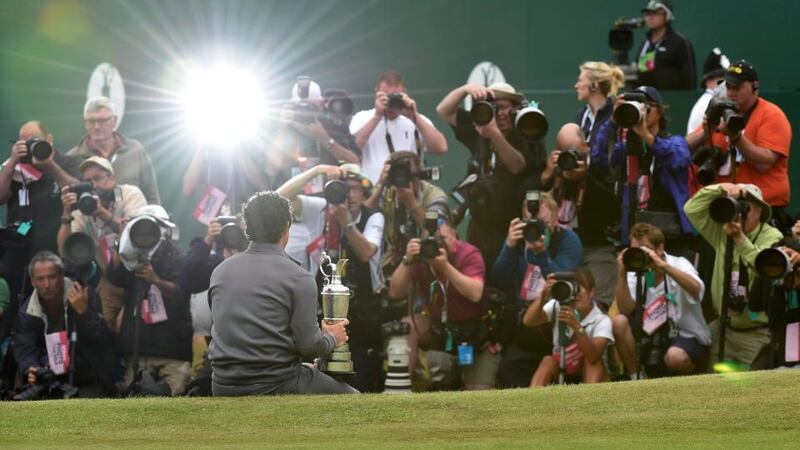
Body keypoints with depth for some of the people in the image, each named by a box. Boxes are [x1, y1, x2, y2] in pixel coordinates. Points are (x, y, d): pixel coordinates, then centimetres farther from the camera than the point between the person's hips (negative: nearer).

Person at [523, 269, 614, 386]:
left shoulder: (602, 321, -17)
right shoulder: (558, 306, -8)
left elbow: (593, 356, -33)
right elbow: (527, 321, -24)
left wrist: (576, 326, -46)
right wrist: (543, 296, -38)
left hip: (589, 377, -2)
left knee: (594, 360, -31)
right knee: (548, 361, -29)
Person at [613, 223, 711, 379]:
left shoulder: (678, 264, -11)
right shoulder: (636, 272, -2)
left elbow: (696, 289, -35)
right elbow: (626, 310, -15)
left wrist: (662, 265, -42)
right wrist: (621, 274, -24)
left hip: (687, 337, -4)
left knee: (675, 357, -36)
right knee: (619, 322, -19)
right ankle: (636, 379, -6)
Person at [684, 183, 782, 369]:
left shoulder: (772, 237, -9)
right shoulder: (722, 232, 7)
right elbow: (692, 209, 0)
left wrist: (740, 238, -33)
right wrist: (720, 188, -12)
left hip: (757, 334, -4)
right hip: (723, 328, 4)